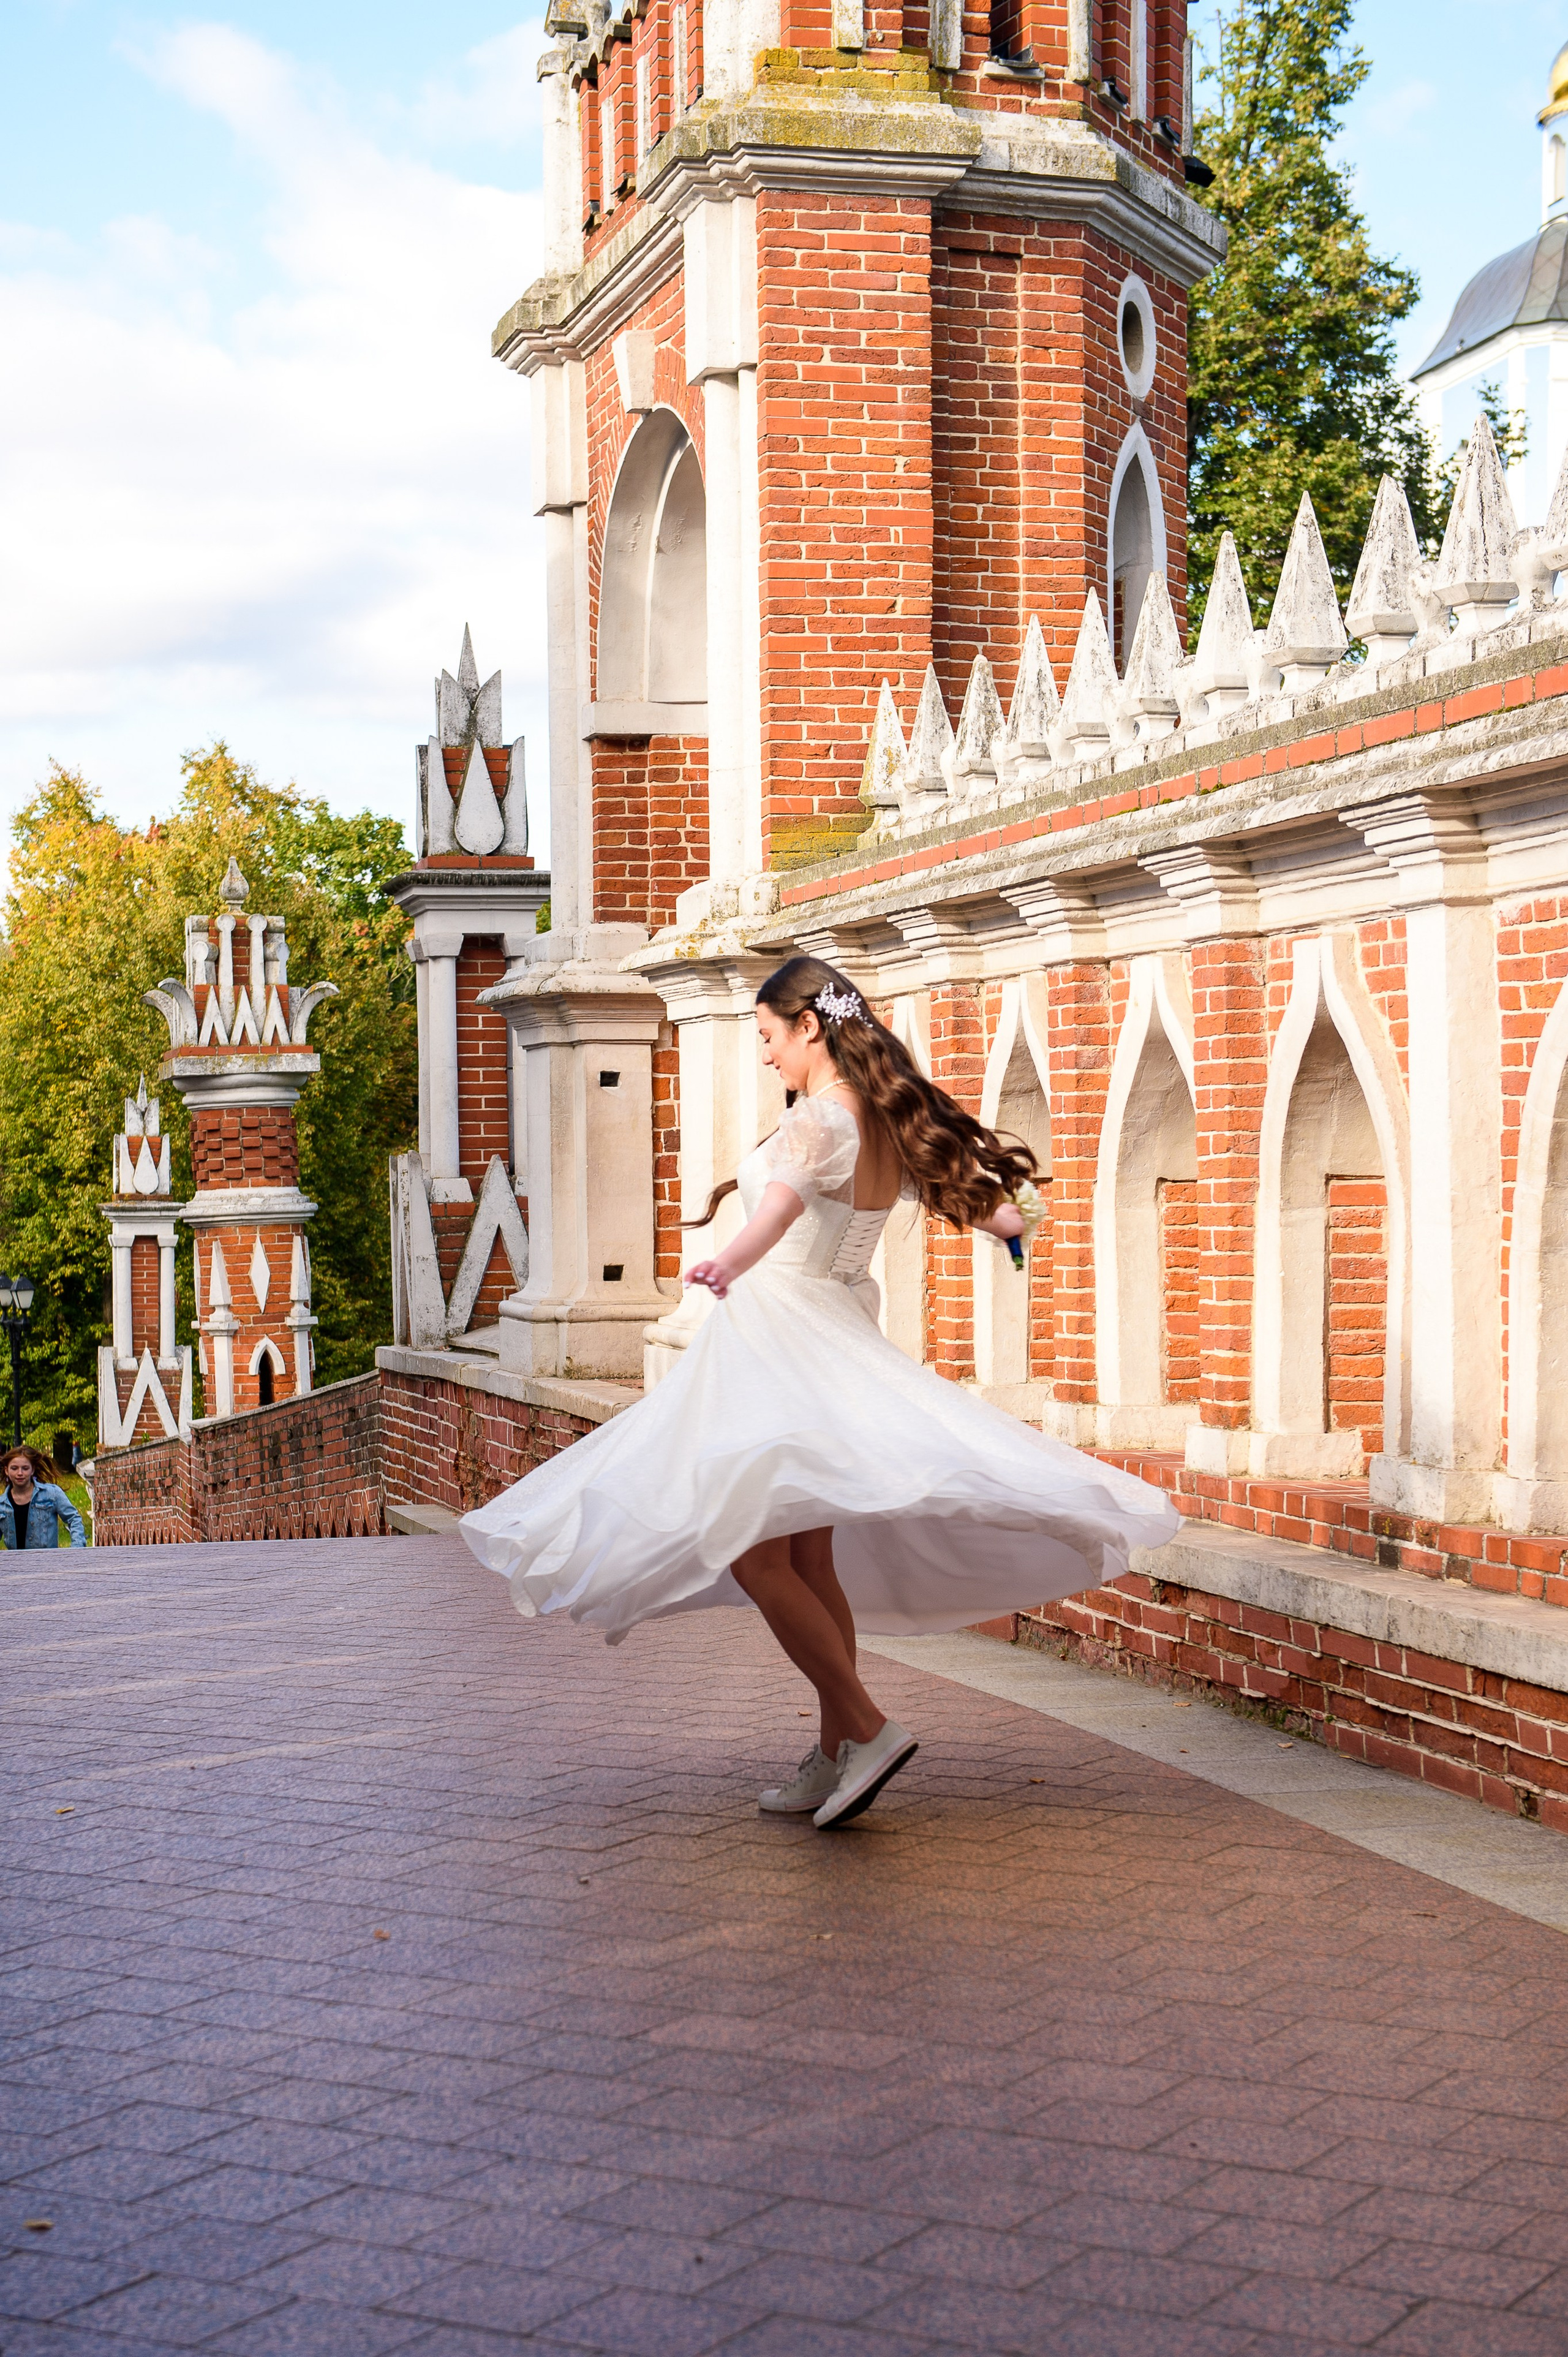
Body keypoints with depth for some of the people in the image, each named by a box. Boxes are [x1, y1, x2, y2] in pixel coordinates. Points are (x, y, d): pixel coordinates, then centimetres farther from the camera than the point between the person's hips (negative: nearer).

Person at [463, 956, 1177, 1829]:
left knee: (754, 1556, -9)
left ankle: (867, 1729, -11)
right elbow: (1003, 1211, 21)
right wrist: (1009, 1217, 46)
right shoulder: (892, 1125, 8)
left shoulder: (820, 1117, -16)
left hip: (783, 1341, -9)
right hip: (844, 1339, 9)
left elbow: (788, 1195, -39)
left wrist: (730, 1264, -57)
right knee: (811, 1562, 14)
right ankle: (836, 1758, 17)